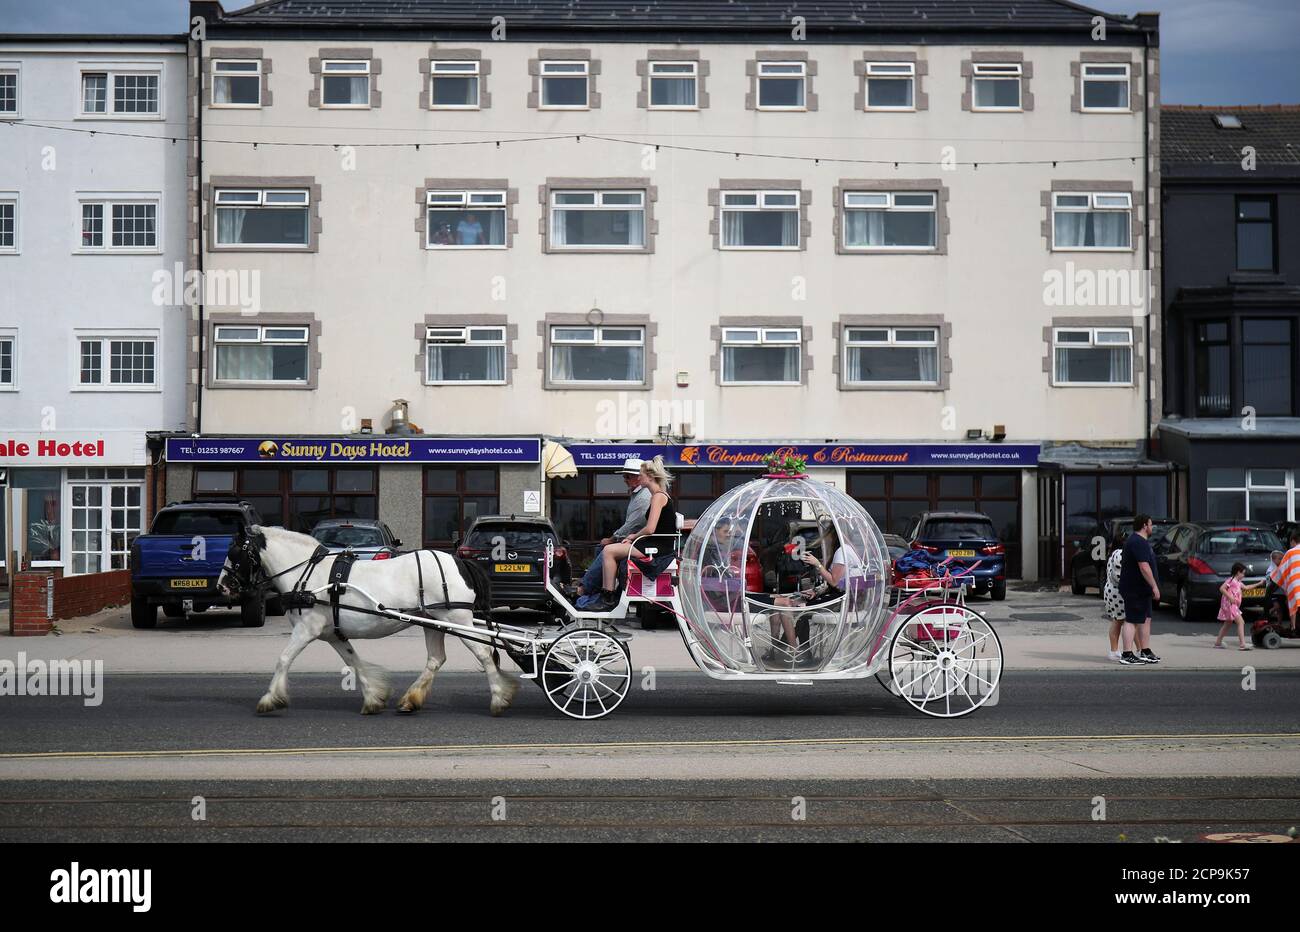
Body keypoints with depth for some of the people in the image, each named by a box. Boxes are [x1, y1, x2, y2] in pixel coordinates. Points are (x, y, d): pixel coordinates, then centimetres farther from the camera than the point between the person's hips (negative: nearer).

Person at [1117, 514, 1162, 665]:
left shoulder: (1137, 541, 17)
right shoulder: (1139, 543, -18)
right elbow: (1144, 567, -25)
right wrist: (1154, 586, -24)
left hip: (1141, 590, 11)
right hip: (1135, 589, -11)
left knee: (1145, 619, 14)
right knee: (1131, 621, -9)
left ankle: (1145, 652, 18)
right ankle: (1127, 655, -8)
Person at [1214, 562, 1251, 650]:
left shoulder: (1238, 582, 17)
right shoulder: (1231, 580, -13)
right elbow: (1221, 588, -20)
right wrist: (1230, 597, -25)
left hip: (1234, 606, 11)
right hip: (1229, 604, -11)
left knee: (1227, 623, 18)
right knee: (1241, 622, -16)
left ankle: (1218, 642, 26)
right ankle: (1242, 644, -22)